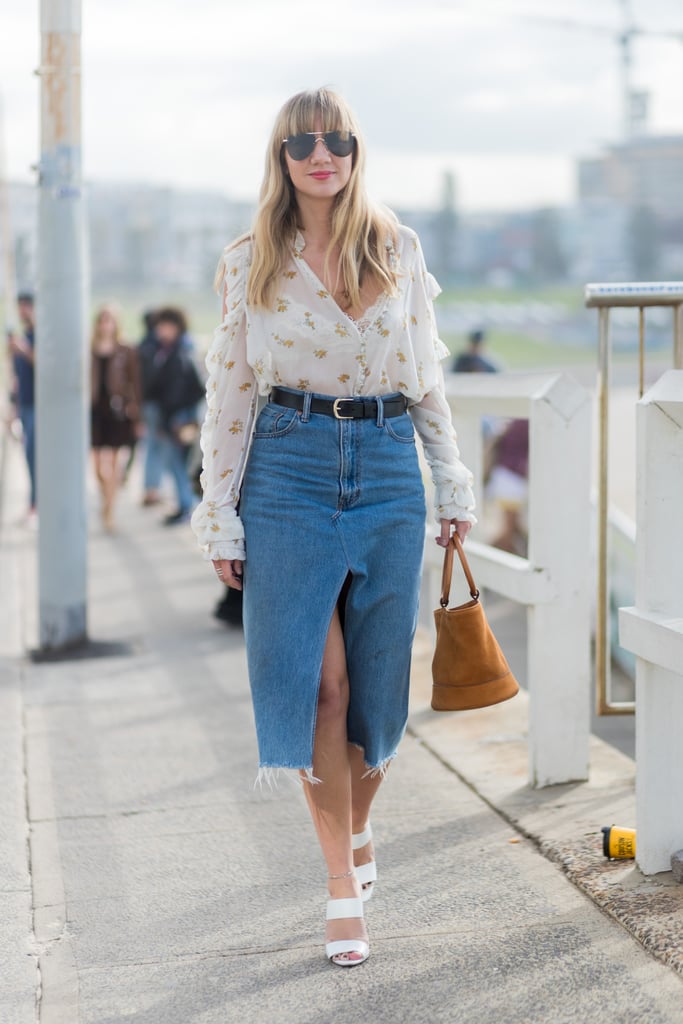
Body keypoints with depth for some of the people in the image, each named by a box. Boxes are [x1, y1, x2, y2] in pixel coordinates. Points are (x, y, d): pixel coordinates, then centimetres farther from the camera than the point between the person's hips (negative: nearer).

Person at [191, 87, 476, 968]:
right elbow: (229, 395, 4)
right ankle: (342, 880, 3)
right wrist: (220, 520, 1)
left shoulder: (398, 249, 6)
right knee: (317, 678, -6)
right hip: (290, 466, -1)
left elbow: (427, 376, 12)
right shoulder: (249, 264, 3)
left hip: (387, 466, 2)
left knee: (375, 675, 7)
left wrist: (453, 486, 10)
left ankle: (356, 829, 32)